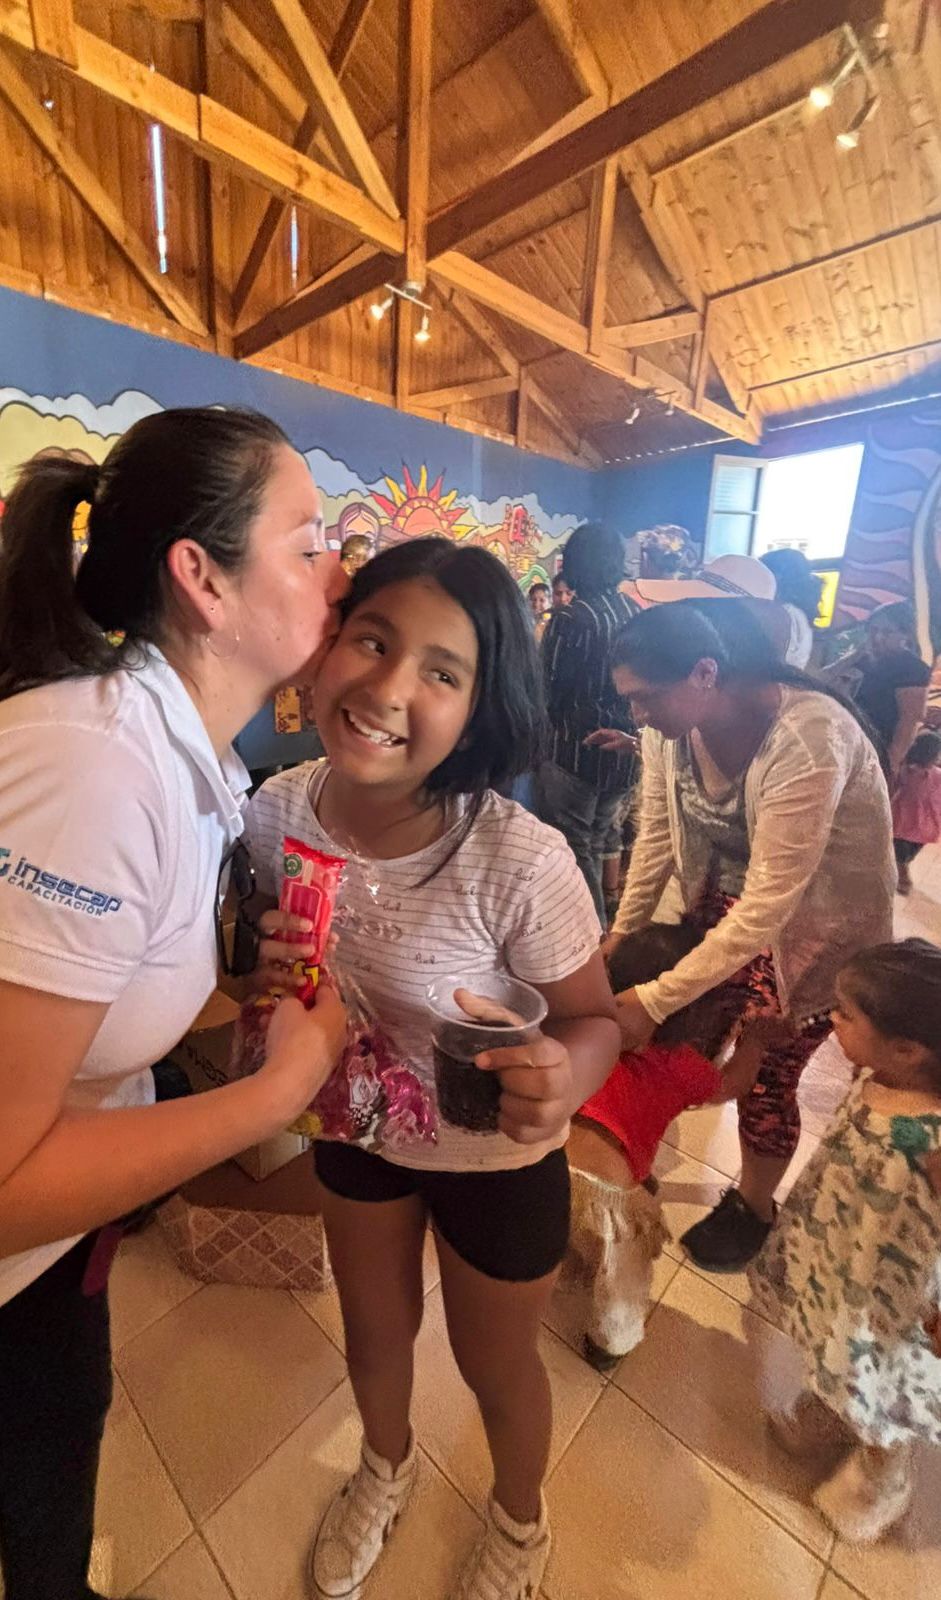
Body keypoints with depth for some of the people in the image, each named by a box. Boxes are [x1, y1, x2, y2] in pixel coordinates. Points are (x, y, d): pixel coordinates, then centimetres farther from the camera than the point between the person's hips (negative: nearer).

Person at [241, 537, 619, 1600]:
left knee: (495, 1366, 27)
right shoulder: (277, 809, -21)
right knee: (373, 1333, 32)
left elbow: (593, 1015, -19)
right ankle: (385, 1471, 71)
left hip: (497, 1157, -3)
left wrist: (563, 1076, -40)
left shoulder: (520, 861, -35)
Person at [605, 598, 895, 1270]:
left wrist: (653, 1001, -31)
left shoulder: (809, 739, -35)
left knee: (767, 1074, 8)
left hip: (813, 918, -5)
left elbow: (767, 909, -34)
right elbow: (656, 835, -8)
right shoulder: (673, 720, -18)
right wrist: (620, 936, -6)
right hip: (724, 897, 5)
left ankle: (754, 1206, 38)